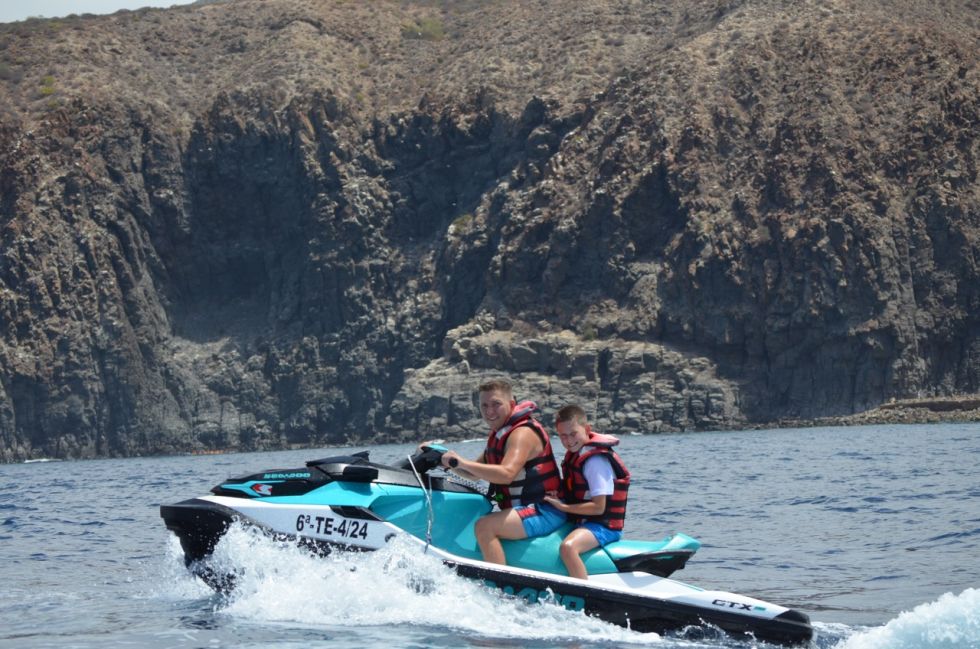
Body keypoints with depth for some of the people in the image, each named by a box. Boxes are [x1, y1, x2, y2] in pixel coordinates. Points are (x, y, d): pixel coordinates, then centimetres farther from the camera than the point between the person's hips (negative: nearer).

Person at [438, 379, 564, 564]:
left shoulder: (523, 433, -17)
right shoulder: (499, 434, 14)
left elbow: (506, 474, -33)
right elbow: (475, 473, 21)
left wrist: (462, 462, -32)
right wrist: (451, 464, 3)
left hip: (544, 513, -10)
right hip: (527, 510, 10)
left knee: (485, 526, -28)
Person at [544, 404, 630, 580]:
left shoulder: (596, 460, -18)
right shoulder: (575, 454, 12)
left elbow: (598, 507, -20)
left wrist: (563, 507, -16)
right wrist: (556, 495, 6)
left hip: (602, 526, -11)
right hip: (581, 522, 11)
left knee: (568, 547, -36)